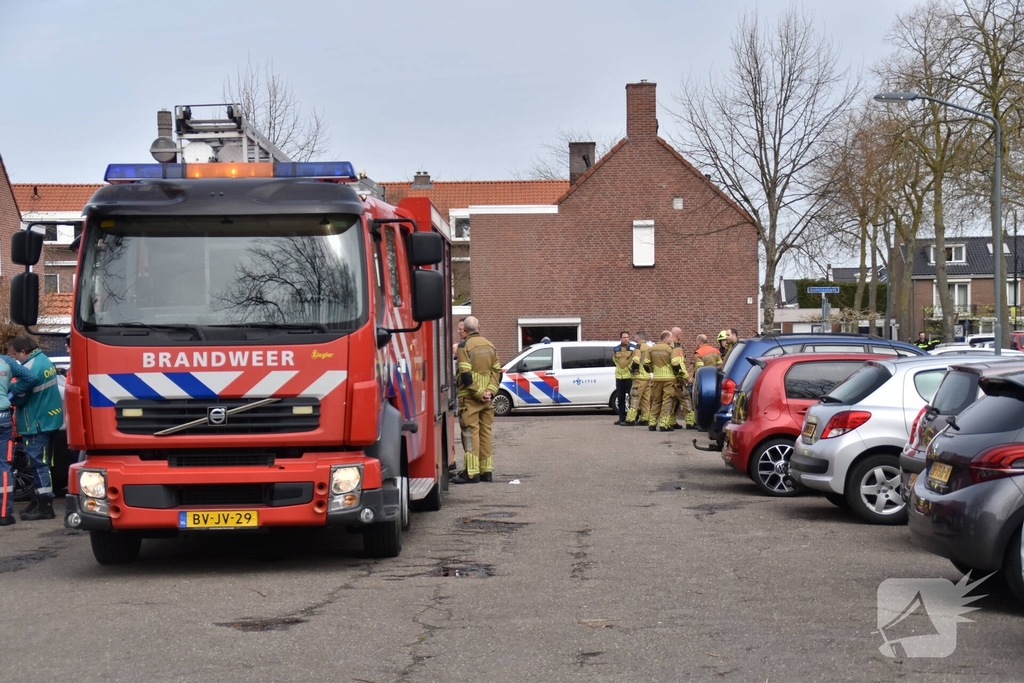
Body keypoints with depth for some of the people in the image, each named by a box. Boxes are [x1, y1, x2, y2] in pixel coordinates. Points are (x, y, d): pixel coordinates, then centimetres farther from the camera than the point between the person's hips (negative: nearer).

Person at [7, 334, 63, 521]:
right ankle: (40, 500, 23)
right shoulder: (44, 361, 12)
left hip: (36, 423, -10)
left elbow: (19, 398, -17)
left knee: (39, 463, -7)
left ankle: (44, 506, -6)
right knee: (41, 463, 16)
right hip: (48, 419, 10)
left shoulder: (30, 368, -19)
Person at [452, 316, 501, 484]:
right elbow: (497, 371, 7)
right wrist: (490, 390, -2)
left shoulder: (464, 347, -10)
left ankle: (472, 473, -8)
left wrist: (479, 393, -13)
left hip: (470, 397, -6)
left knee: (471, 433, -5)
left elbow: (466, 376, -17)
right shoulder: (490, 346, 10)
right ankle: (486, 471, 13)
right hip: (487, 398, 6)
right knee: (486, 432, 11)